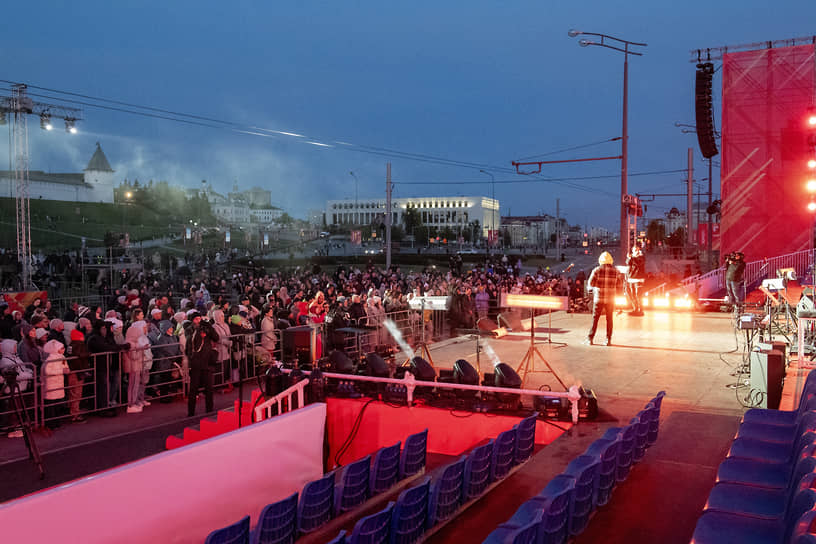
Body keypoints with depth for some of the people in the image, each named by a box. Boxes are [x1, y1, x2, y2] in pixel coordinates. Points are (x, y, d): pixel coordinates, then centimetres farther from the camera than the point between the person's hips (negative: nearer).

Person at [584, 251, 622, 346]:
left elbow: (590, 283, -6)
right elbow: (618, 285, 3)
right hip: (610, 299, 1)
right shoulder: (615, 271, 0)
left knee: (595, 318, 5)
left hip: (599, 297, -1)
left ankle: (590, 338, 6)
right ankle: (608, 340, 9)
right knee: (609, 319, 9)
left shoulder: (597, 270, -5)